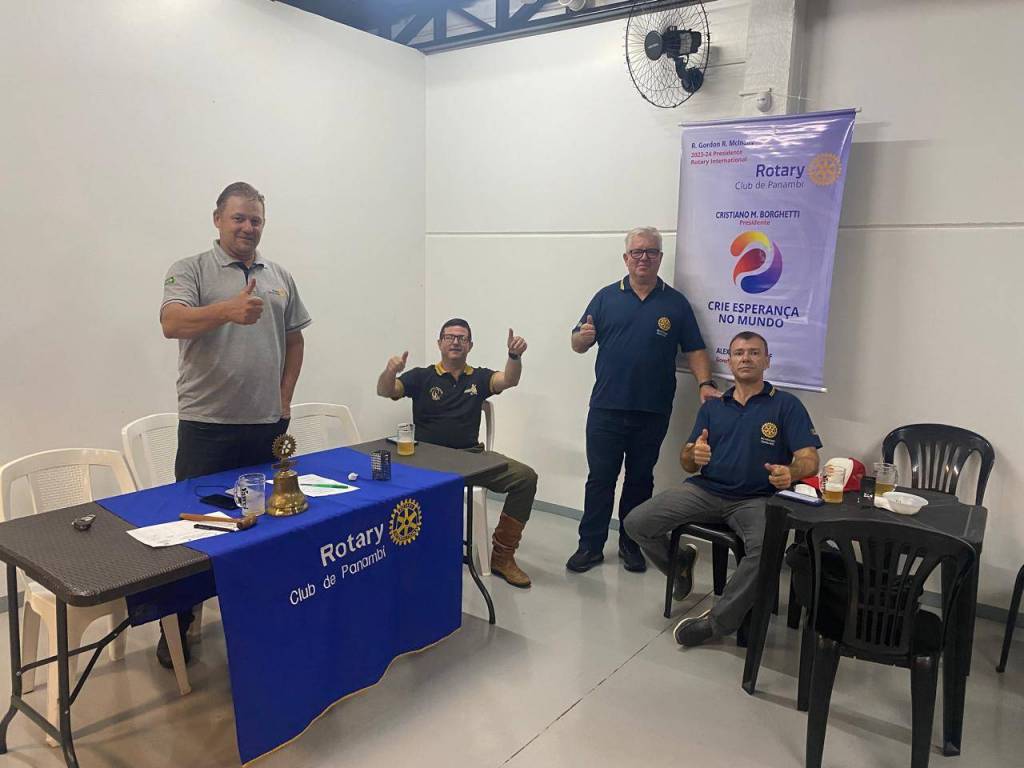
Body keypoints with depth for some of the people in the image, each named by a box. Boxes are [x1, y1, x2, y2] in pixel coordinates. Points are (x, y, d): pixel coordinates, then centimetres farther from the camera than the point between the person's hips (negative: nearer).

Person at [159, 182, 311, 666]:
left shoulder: (280, 277, 12)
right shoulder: (191, 271, -3)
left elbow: (294, 339, 17)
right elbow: (171, 323, -20)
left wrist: (285, 395, 8)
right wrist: (228, 310, -37)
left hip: (267, 424, 4)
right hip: (207, 425, -4)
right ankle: (177, 623, 19)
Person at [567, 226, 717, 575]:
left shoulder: (675, 302, 6)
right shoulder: (607, 297, 6)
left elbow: (695, 350, 5)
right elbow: (578, 344, 5)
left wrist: (705, 383, -11)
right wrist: (584, 336, -18)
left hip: (653, 412, 1)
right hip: (606, 408, 0)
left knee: (640, 480, 12)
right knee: (599, 479, 4)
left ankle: (631, 545, 26)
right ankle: (590, 546, 15)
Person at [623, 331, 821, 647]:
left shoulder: (786, 405, 6)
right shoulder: (712, 407, 16)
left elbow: (809, 459, -4)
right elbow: (687, 463, 12)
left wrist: (791, 472, -28)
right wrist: (694, 455, -13)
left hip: (754, 499, -3)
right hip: (704, 490, 3)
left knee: (768, 547, -35)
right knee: (637, 522, -15)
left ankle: (717, 621, -14)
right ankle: (679, 565, 17)